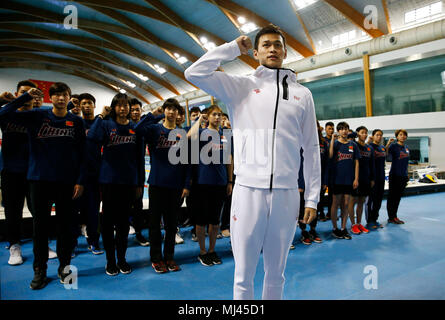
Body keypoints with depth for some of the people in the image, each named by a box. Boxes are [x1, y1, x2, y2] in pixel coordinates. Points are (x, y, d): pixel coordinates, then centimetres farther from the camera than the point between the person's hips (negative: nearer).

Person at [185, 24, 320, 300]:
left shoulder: (303, 94, 12)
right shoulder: (241, 86, 7)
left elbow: (311, 148, 10)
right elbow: (195, 73, -6)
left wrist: (313, 197, 6)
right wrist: (233, 47, 4)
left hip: (287, 194, 2)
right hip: (248, 190, -2)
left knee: (276, 273, 16)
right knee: (243, 276, 8)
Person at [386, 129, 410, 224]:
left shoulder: (406, 148, 12)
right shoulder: (393, 146, -7)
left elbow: (406, 162, 18)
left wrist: (407, 176, 17)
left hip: (403, 176, 7)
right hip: (394, 175, -7)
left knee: (398, 196, 12)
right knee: (392, 196, 0)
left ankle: (394, 216, 20)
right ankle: (391, 217, 8)